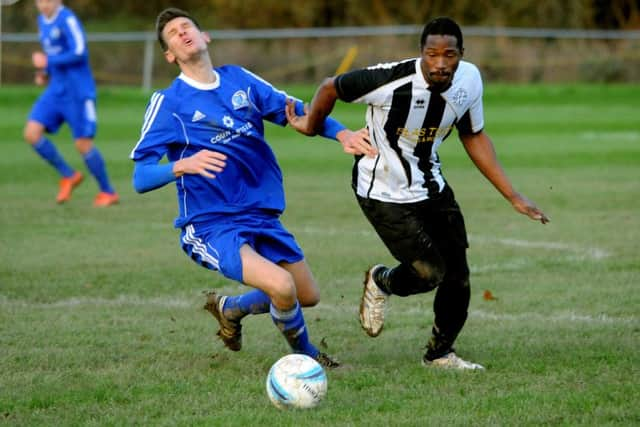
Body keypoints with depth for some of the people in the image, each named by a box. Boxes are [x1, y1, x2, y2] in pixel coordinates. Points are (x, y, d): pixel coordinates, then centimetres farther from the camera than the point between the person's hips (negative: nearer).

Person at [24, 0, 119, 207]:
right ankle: (68, 175, 10)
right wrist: (45, 73, 8)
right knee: (32, 133, -6)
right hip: (56, 89, 8)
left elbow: (79, 53, -22)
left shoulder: (68, 19, -14)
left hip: (78, 91, -8)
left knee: (83, 144, -5)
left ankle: (107, 192, 14)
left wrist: (48, 62, -17)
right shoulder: (43, 21, 12)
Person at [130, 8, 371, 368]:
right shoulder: (168, 103, -7)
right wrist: (183, 165, -34)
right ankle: (306, 356, 4)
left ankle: (230, 309, 40)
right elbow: (141, 179, -13)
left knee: (309, 296, 13)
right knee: (281, 286, -27)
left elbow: (296, 112, 6)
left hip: (262, 215, 6)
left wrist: (341, 133, -13)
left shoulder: (240, 80, 7)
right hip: (212, 227, -6)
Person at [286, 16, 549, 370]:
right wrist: (312, 126, 3)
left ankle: (440, 354, 31)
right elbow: (330, 88, -16)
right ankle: (381, 282, 23)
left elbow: (473, 136, 5)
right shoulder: (393, 81, -32)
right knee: (430, 273, -13)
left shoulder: (469, 79, -12)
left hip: (431, 188, 6)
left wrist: (513, 197, 3)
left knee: (458, 279, 5)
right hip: (383, 192, -6)